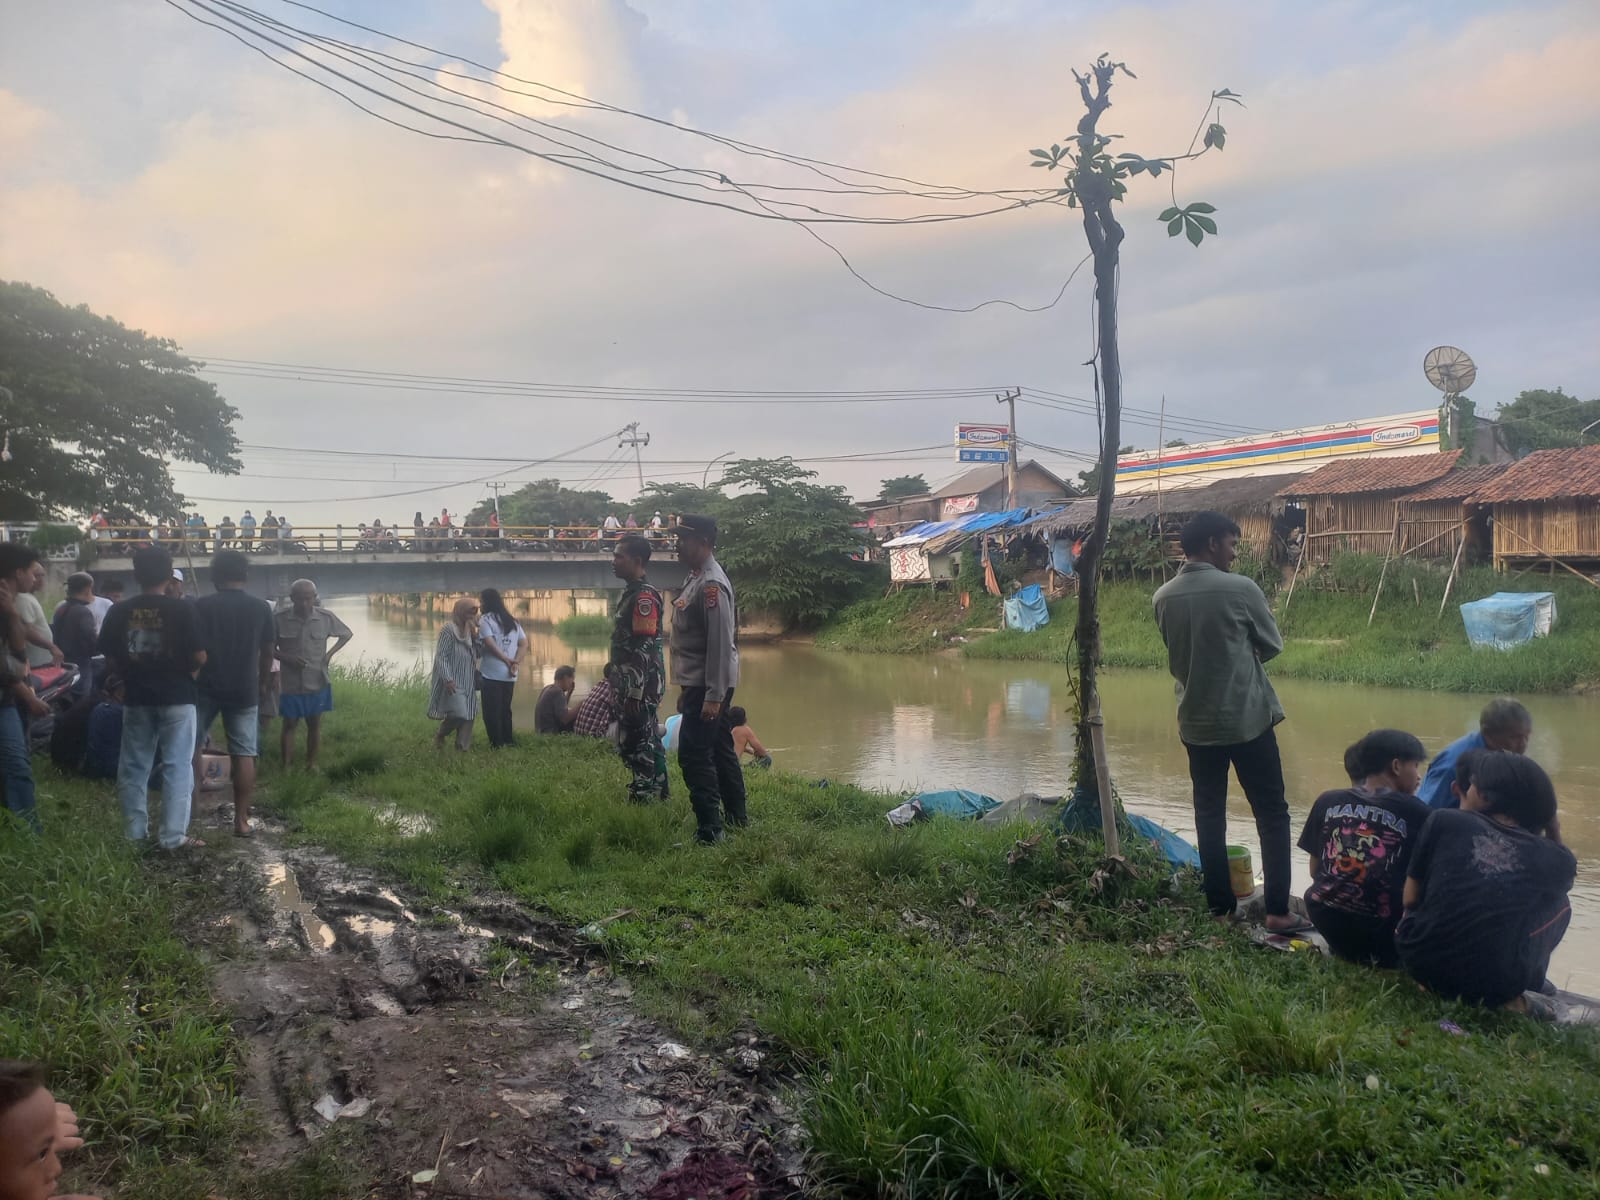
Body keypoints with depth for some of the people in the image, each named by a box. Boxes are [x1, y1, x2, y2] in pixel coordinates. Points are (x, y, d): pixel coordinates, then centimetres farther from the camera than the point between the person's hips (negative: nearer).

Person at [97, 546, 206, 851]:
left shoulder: (119, 611, -1)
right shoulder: (182, 610, -11)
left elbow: (110, 658, 3)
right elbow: (199, 657, -11)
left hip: (136, 698, 3)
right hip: (176, 697, -3)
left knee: (134, 767, 13)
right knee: (177, 767, 2)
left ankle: (135, 833, 19)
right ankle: (173, 836, 0)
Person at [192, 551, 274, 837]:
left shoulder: (201, 606, -4)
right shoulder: (261, 608, 1)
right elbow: (267, 653, 5)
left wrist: (190, 679, 10)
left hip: (206, 687, -1)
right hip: (245, 690, 1)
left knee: (191, 748, 15)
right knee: (244, 754, 2)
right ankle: (241, 820, 1)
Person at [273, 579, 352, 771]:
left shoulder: (325, 617, -7)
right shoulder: (279, 618, -11)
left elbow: (347, 634, 9)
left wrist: (330, 654, -4)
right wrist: (286, 658, -16)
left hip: (317, 682, 1)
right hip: (290, 683, -1)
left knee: (315, 724, 10)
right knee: (289, 725, 5)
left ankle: (311, 764, 23)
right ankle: (286, 766, 13)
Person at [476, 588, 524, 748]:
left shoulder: (485, 619, -6)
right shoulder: (512, 620, 14)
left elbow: (490, 643, -18)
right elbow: (524, 643, 7)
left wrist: (506, 659, -11)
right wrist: (515, 662, -3)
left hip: (492, 674, -7)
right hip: (509, 675, 7)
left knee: (492, 712, -1)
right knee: (505, 710, 16)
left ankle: (497, 746, -2)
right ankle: (508, 744, 18)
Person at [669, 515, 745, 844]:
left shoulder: (711, 585, -18)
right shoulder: (695, 579, 13)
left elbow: (721, 643, -23)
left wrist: (713, 696, -24)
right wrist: (687, 689, 20)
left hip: (709, 686, -10)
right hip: (698, 684, 10)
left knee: (694, 755, -9)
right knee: (720, 751, 17)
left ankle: (709, 830, -5)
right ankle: (736, 817, 27)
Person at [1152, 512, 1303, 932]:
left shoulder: (1163, 597, 1)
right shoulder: (1240, 589, -13)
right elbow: (1272, 646, 1)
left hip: (1197, 722, 5)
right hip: (1247, 720, -4)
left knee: (1209, 814, 11)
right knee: (1272, 813, 4)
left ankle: (1220, 906, 15)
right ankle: (1277, 910, 3)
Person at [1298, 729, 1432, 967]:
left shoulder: (1328, 802, 3)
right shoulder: (1417, 813, -6)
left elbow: (1315, 871, 10)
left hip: (1326, 924, 4)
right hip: (1382, 936, -4)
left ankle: (1343, 948, 14)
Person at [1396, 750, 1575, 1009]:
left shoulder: (1444, 821, -2)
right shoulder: (1558, 860, 1)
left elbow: (1410, 899, 6)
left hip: (1423, 963, 1)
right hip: (1495, 986, 0)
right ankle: (1511, 996, 16)